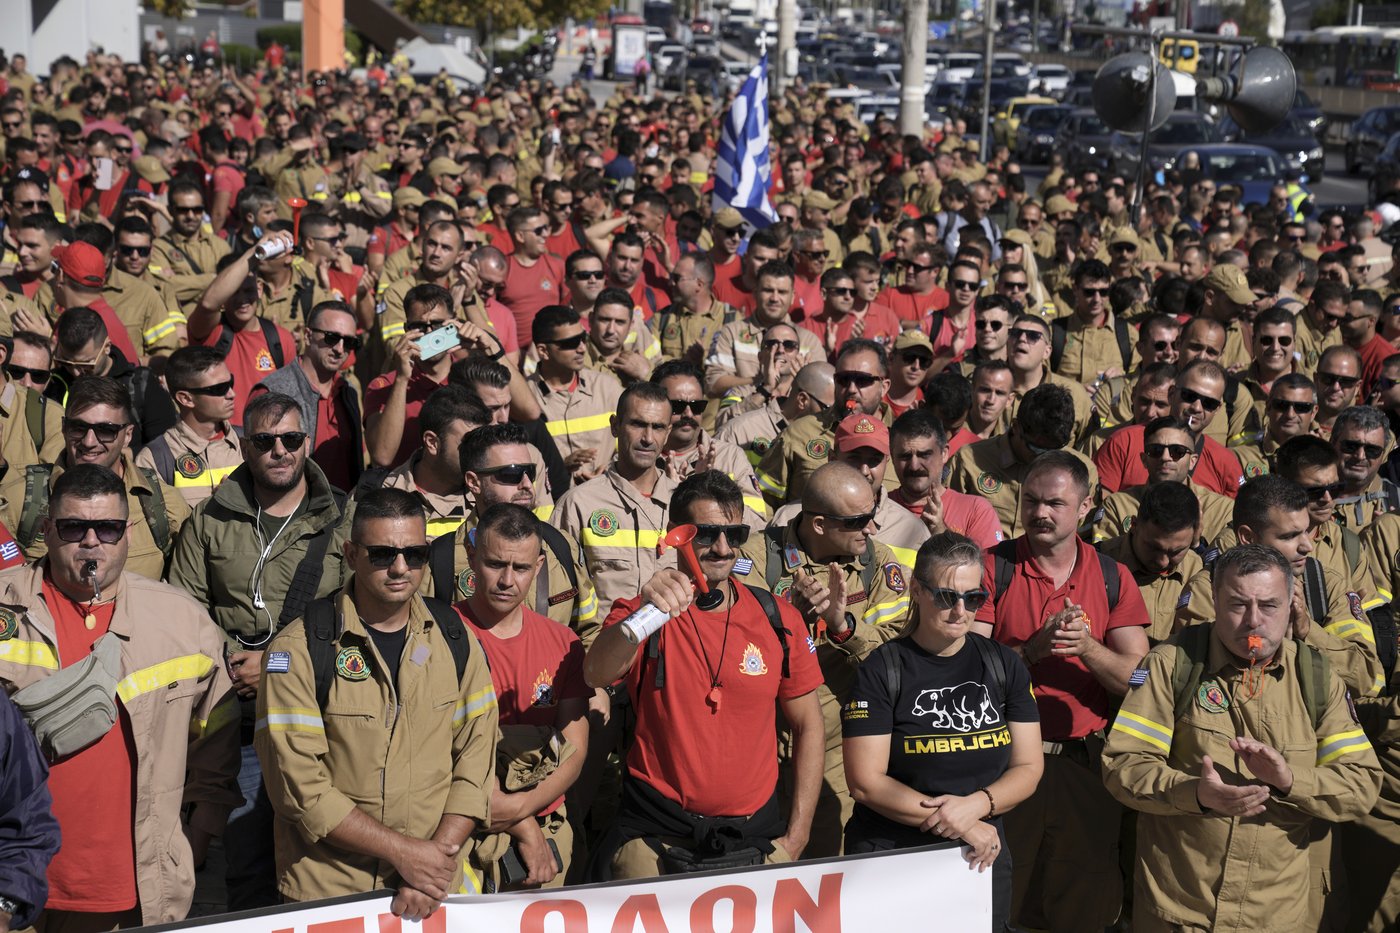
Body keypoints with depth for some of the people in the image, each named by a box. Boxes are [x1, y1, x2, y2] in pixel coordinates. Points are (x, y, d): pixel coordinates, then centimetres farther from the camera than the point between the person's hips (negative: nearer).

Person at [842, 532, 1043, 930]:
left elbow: (1029, 767, 2)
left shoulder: (1004, 665, 3)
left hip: (983, 857, 3)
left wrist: (975, 805, -17)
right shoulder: (881, 671, -9)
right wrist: (962, 826, -15)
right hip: (892, 860, -3)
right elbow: (865, 782, -13)